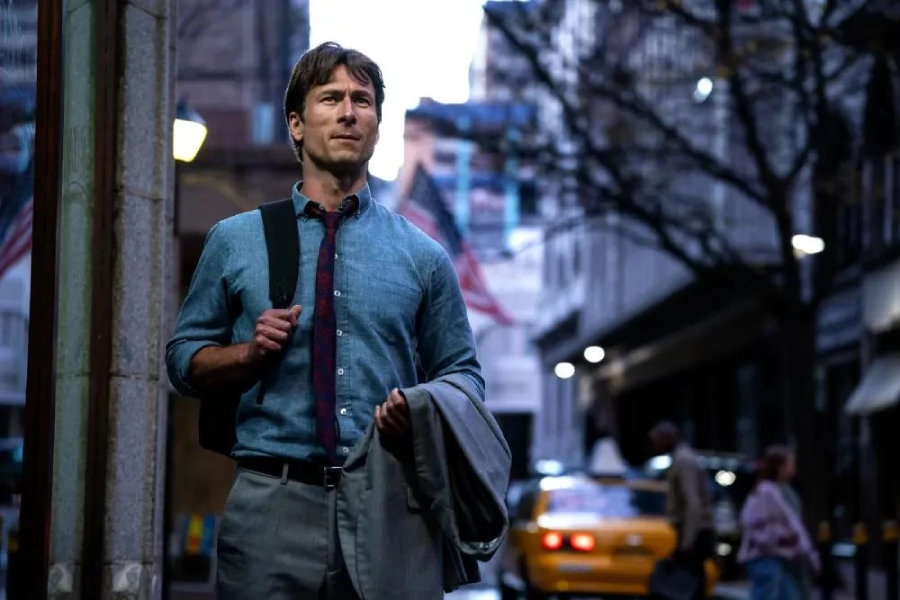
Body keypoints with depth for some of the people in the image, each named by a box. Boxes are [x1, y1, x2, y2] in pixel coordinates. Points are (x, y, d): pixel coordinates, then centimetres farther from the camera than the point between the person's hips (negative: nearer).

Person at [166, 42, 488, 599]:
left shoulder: (423, 256, 10)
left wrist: (422, 413, -8)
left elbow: (462, 372, 14)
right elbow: (184, 358, 14)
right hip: (271, 505, 0)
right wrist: (250, 352, -6)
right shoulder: (235, 241, 10)